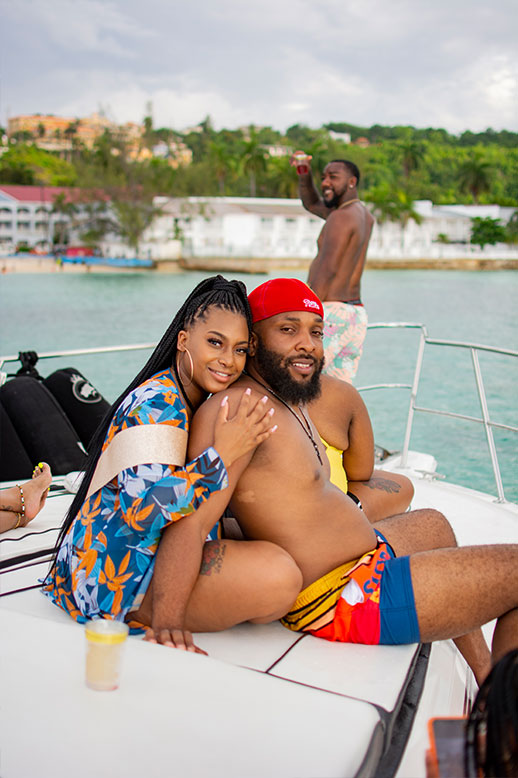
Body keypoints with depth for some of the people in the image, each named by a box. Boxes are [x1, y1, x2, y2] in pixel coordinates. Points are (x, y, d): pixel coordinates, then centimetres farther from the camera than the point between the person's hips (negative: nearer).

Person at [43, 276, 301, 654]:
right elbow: (145, 508, -30)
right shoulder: (157, 406, -18)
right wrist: (222, 454, -25)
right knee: (277, 575, -25)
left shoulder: (187, 401, 13)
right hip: (115, 577, -10)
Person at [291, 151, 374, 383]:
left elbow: (328, 270, -20)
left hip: (332, 312, -9)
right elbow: (312, 203, 29)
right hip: (357, 312, 9)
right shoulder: (364, 215, 16)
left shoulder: (341, 217, -11)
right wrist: (304, 174, 13)